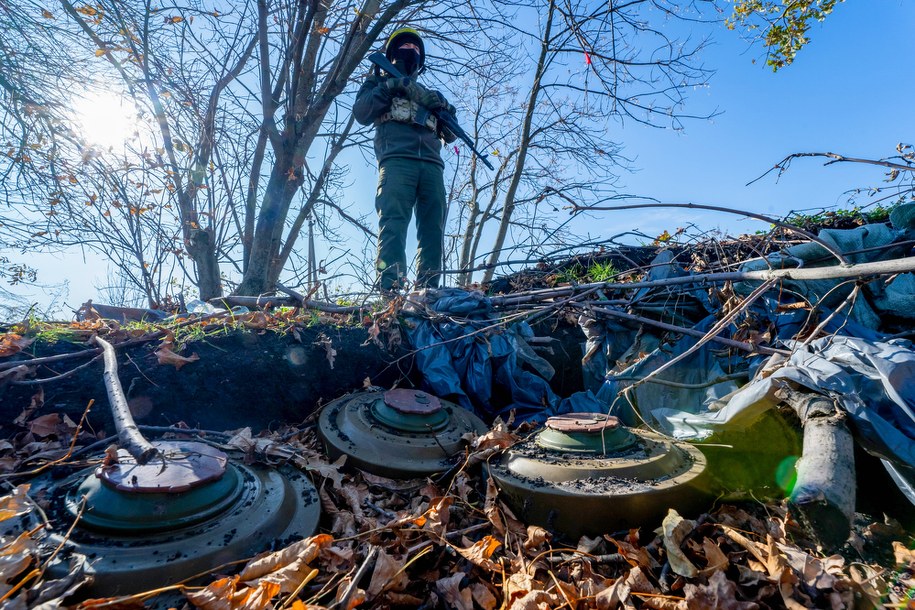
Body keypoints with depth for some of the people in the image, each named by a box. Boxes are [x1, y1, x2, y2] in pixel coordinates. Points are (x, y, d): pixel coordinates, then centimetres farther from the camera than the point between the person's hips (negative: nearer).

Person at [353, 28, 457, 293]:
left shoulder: (428, 93, 36)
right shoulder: (379, 82, 28)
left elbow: (449, 135, 27)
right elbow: (360, 113, 8)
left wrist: (445, 111, 7)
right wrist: (389, 87, -2)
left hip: (432, 164, 4)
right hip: (397, 159, -4)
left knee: (433, 229, -10)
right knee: (393, 222, -22)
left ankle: (427, 290, -13)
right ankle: (389, 289, -32)